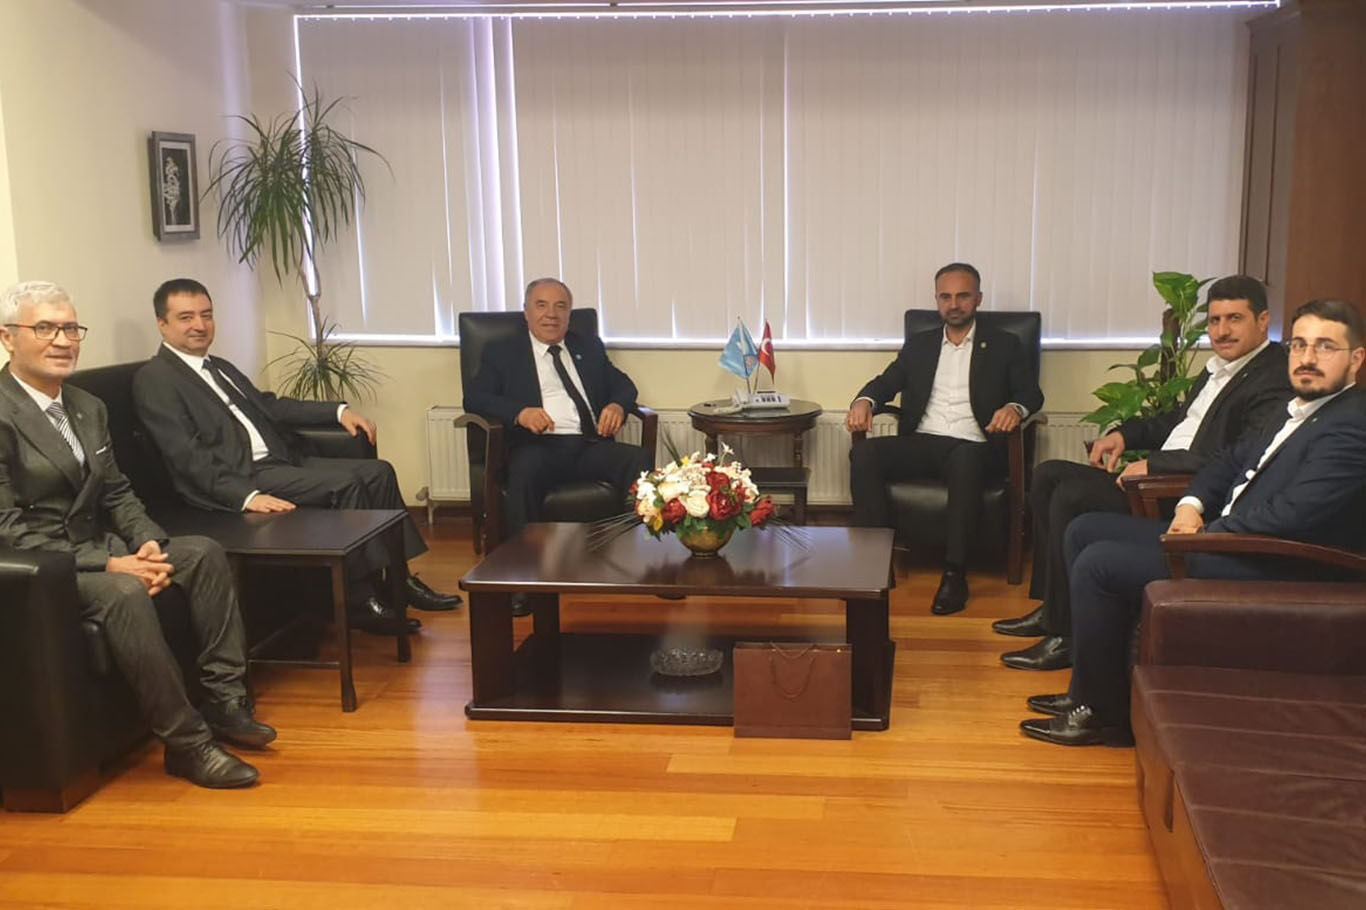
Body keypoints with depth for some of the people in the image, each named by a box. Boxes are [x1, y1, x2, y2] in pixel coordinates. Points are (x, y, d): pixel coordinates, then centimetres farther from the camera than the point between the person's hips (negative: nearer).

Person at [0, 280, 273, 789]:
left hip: (98, 548, 8)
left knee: (205, 552, -10)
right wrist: (109, 564, -25)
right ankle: (186, 742, -25)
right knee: (124, 592, -34)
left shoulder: (88, 408, 12)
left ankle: (225, 701, -9)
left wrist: (148, 542, -9)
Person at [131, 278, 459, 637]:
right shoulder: (154, 379, -5)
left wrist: (339, 411, 14)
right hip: (239, 480, -9)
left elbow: (269, 405, 27)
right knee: (345, 483, -23)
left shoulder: (220, 367, 23)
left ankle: (398, 579, 2)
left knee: (377, 471, -3)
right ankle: (361, 599, -15)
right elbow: (188, 456, -16)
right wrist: (247, 495, -28)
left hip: (281, 461, 9)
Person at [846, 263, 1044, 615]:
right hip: (921, 443, 3)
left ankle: (955, 573, -34)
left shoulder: (1004, 346, 16)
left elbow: (1032, 393, 6)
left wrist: (1014, 407, -19)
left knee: (965, 459, -40)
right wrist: (863, 401, -9)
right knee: (864, 452, -27)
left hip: (973, 447, -3)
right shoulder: (918, 345, 23)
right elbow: (885, 382, 16)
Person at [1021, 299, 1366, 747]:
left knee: (1099, 564, -18)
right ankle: (1090, 689, 11)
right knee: (1085, 530, 8)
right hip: (1223, 537, 11)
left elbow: (1289, 515, -26)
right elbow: (1230, 461, 22)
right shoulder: (1300, 410, 14)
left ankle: (1106, 713, -3)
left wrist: (1203, 534, -13)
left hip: (1267, 572, -11)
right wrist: (1190, 505, 2)